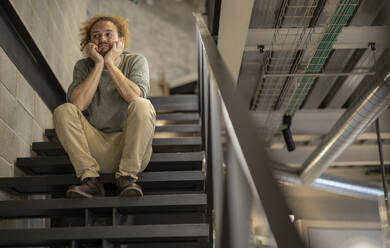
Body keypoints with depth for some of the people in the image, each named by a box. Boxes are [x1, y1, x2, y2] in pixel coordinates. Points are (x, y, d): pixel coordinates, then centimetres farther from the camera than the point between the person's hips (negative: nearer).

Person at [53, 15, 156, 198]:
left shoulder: (136, 61, 2)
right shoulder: (84, 66, 7)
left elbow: (136, 97, -19)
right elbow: (77, 103, -13)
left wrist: (110, 64, -14)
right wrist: (98, 65, -11)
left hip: (130, 144, -2)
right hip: (97, 146, 2)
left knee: (142, 106, -28)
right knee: (63, 111, -17)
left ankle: (127, 177, -21)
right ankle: (90, 180, -22)